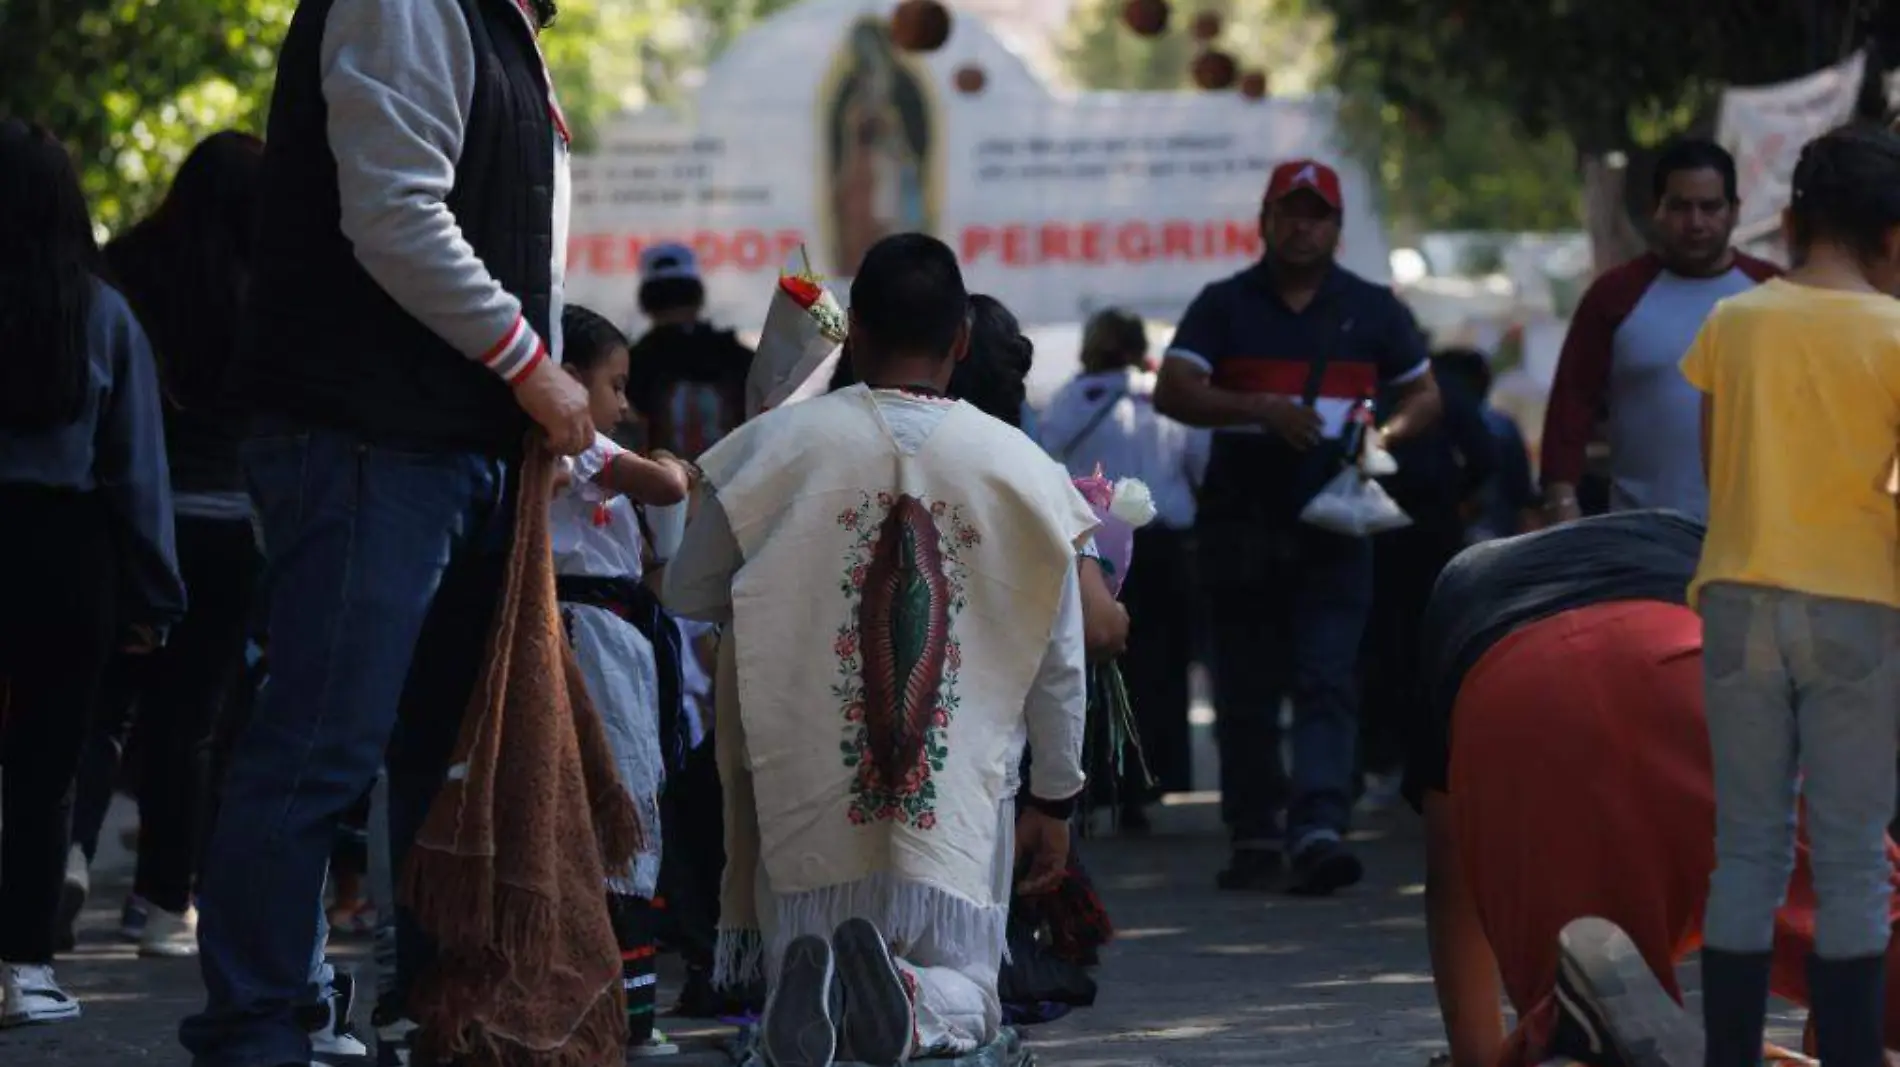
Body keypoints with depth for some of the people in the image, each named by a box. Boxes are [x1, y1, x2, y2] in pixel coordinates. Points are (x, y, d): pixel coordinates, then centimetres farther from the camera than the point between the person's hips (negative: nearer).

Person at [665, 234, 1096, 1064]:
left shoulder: (779, 445, -3)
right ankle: (908, 1000, -23)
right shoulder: (1022, 470, -1)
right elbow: (1059, 667, 7)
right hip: (956, 806, 0)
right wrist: (1054, 800, 20)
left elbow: (687, 595, 10)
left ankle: (806, 987, -21)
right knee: (965, 998, 15)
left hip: (808, 809, 0)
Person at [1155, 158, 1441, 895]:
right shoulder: (1225, 306, 8)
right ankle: (1256, 835, 14)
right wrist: (1259, 409, -17)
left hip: (1333, 524, -1)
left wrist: (1387, 434, -7)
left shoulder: (1371, 310, 11)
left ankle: (1319, 828, -24)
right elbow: (1173, 392, -3)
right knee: (1245, 691, 5)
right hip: (1241, 523, 1)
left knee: (1328, 681, -13)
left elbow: (1425, 396, 16)